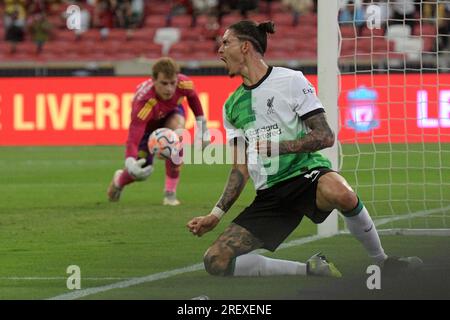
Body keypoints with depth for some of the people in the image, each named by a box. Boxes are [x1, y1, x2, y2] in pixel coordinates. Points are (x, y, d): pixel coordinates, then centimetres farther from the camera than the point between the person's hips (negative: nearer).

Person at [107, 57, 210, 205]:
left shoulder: (183, 84, -35)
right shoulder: (144, 103, -47)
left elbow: (192, 97, -7)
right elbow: (133, 139, -50)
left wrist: (201, 125, 0)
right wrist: (130, 163, -70)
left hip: (171, 112, 2)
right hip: (147, 125, -2)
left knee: (177, 133, -34)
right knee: (141, 172, -5)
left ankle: (170, 193, -21)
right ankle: (119, 180, 39)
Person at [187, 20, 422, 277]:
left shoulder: (291, 80, 0)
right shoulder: (232, 105, 16)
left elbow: (326, 136, -8)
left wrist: (280, 146, -21)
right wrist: (216, 215, 7)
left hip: (307, 173, -5)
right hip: (270, 195, 5)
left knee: (340, 193, -43)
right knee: (216, 262, -16)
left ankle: (382, 262, -16)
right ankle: (309, 270, -4)